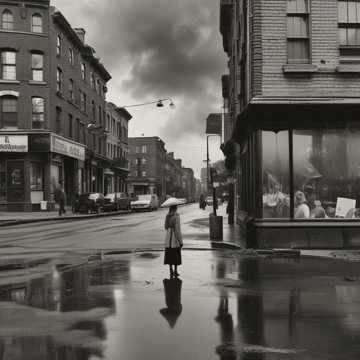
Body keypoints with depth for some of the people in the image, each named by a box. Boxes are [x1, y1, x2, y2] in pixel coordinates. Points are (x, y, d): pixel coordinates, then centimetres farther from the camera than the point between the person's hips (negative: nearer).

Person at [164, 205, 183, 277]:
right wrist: (180, 241, -11)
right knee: (176, 255, 6)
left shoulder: (167, 216, 3)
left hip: (168, 238, 6)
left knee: (169, 255, 10)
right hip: (175, 238, -6)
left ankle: (171, 271, 13)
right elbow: (177, 230, -17)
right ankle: (175, 271, 10)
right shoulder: (176, 216, -16)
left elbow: (166, 227, 10)